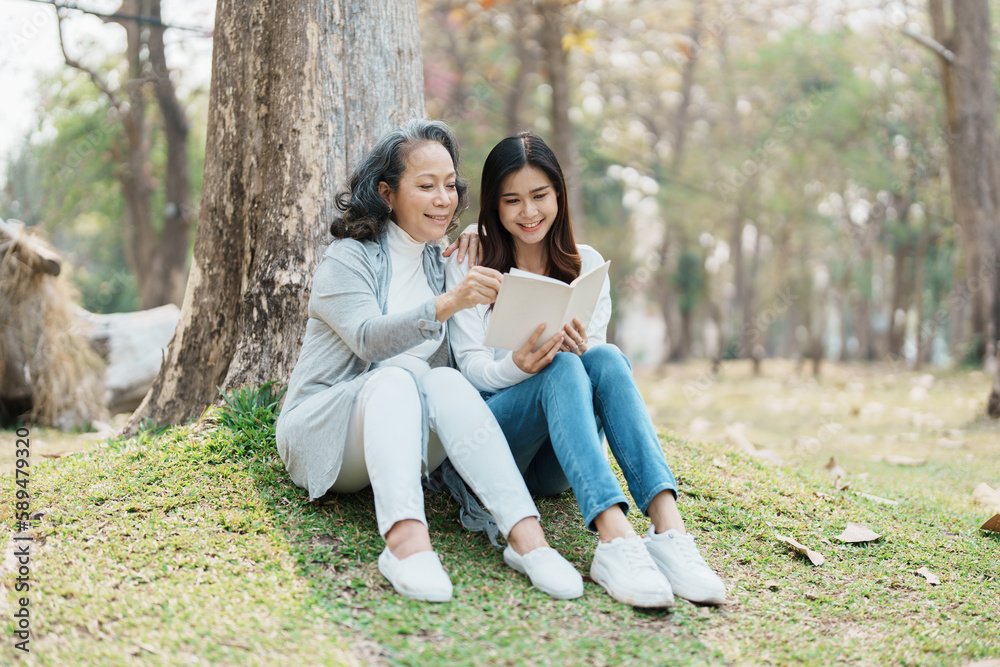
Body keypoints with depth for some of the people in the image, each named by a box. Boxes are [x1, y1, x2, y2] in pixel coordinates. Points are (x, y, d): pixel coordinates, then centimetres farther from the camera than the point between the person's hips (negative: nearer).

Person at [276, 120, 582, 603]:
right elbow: (369, 338, -24)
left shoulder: (441, 263, 14)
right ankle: (406, 539, -55)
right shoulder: (347, 258, -4)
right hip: (318, 433, -4)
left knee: (446, 382, -28)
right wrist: (446, 303, -38)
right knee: (398, 377, -33)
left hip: (400, 440, 4)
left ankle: (527, 537, -46)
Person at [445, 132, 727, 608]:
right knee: (561, 368, -33)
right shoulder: (468, 263, 4)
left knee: (605, 358, -29)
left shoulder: (587, 264, 12)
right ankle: (614, 538, -53)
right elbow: (472, 366, -4)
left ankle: (669, 529, -47)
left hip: (559, 462, 3)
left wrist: (578, 348, -22)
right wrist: (518, 365, -28)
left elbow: (592, 356, 4)